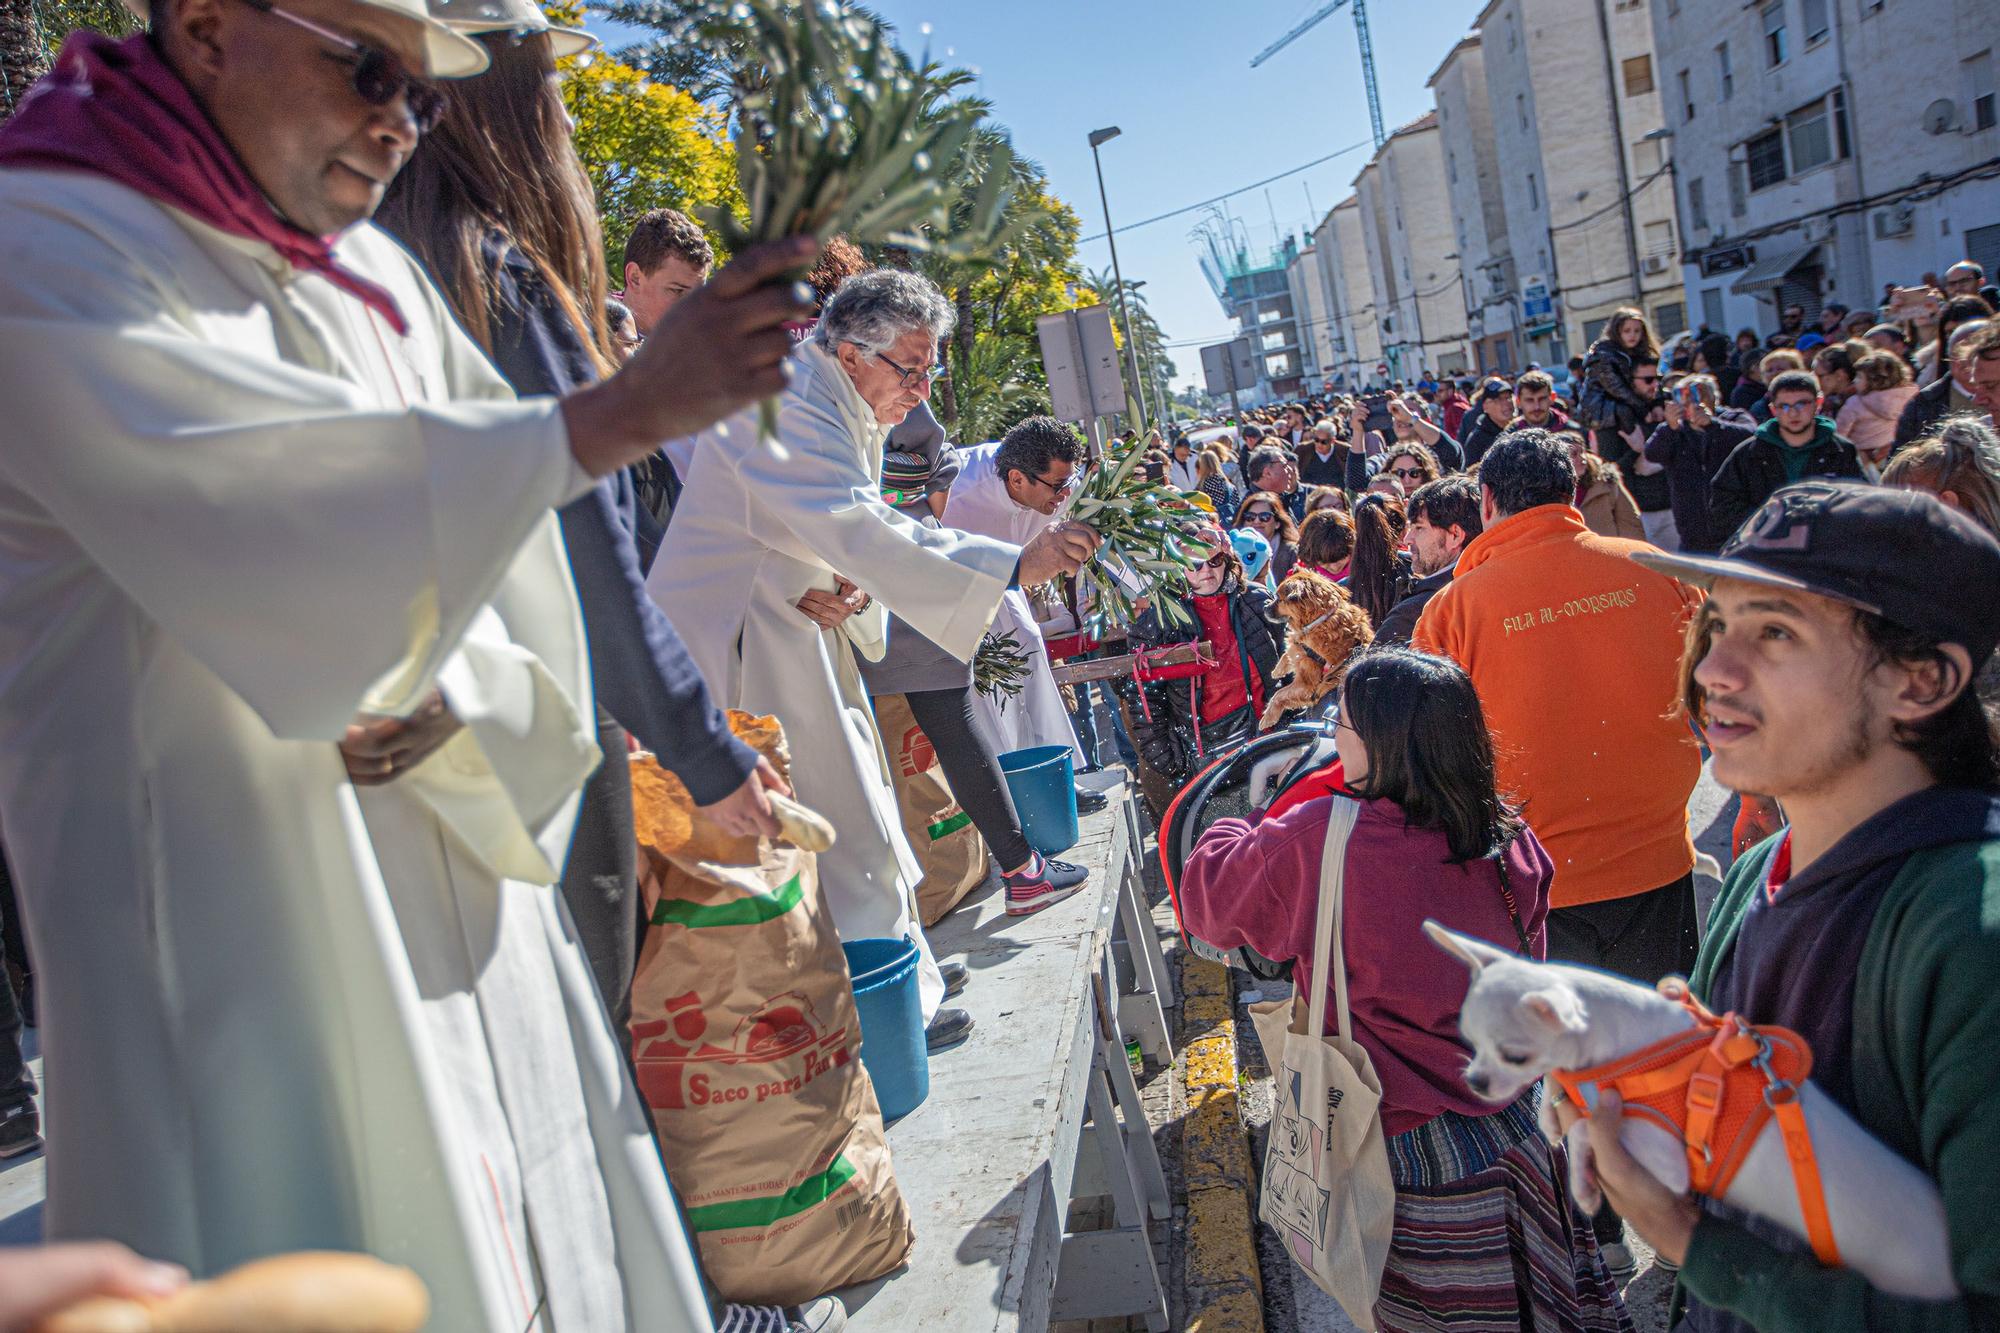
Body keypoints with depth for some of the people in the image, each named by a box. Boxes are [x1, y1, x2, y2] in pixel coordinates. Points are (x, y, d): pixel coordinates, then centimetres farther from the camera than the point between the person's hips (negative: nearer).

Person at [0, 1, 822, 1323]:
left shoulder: (378, 275, 13)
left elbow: (498, 541, 12)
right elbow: (286, 514, -24)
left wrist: (457, 689, -9)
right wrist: (619, 413, -28)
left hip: (453, 874, 6)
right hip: (238, 919, -6)